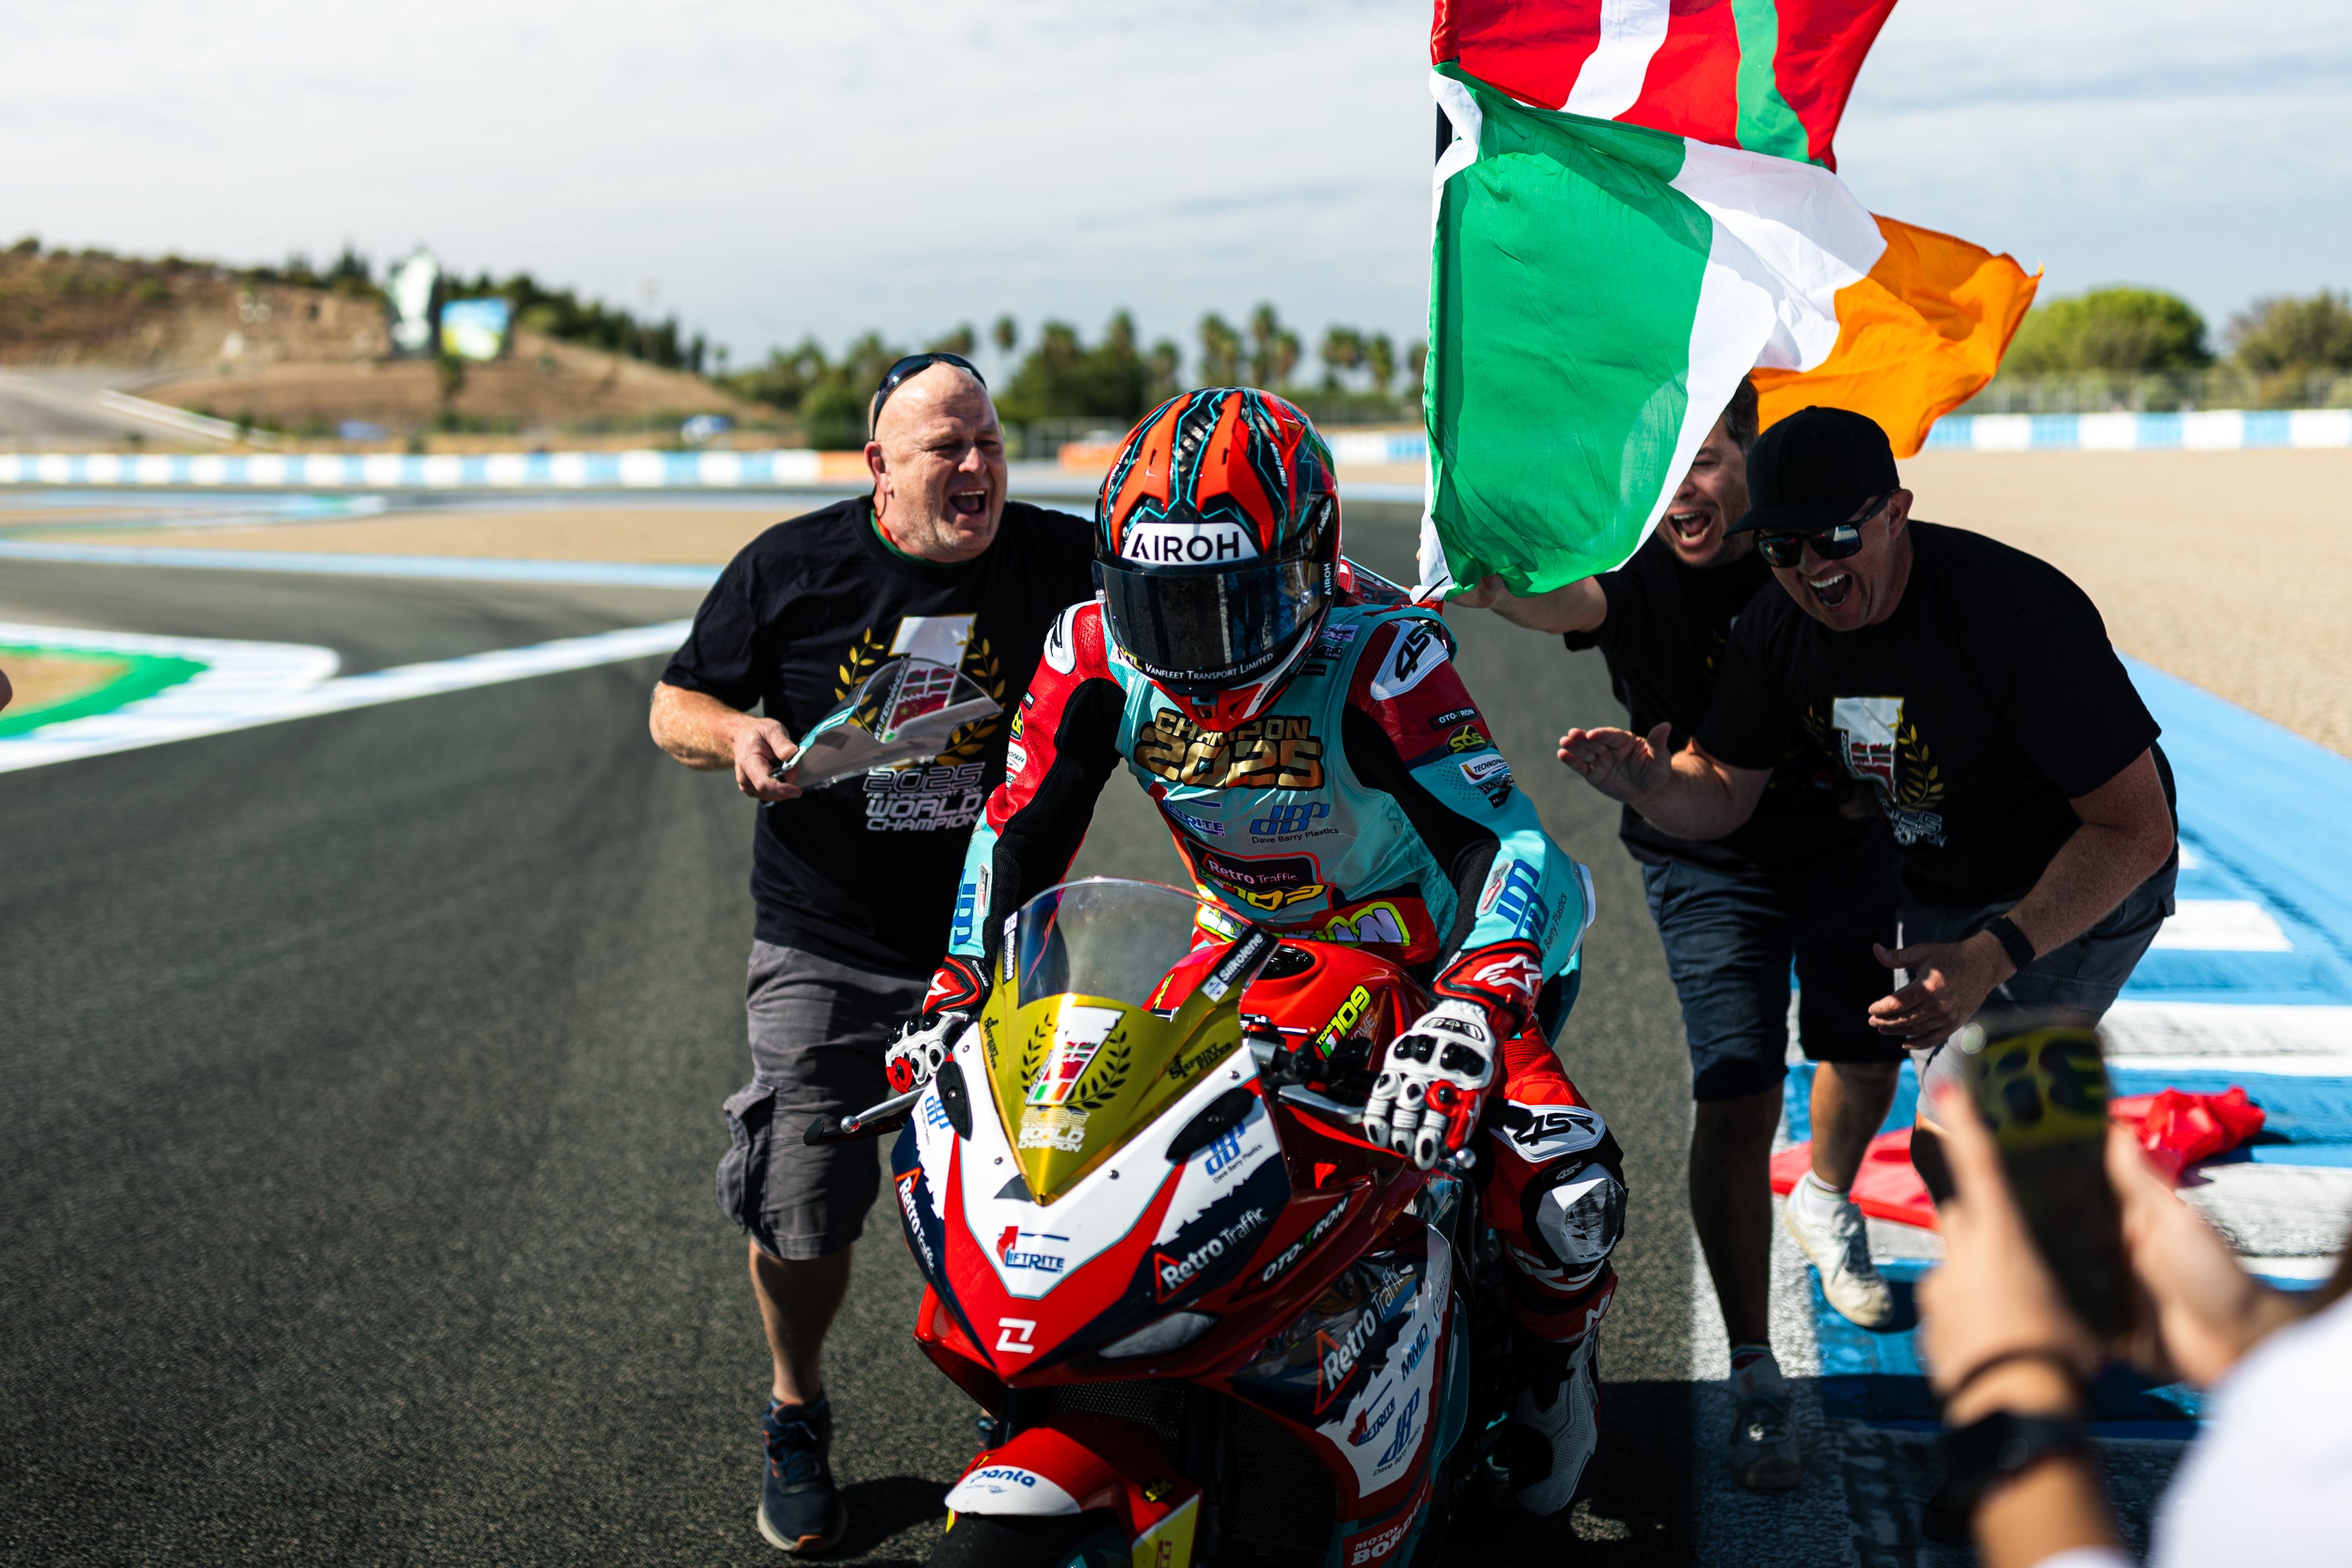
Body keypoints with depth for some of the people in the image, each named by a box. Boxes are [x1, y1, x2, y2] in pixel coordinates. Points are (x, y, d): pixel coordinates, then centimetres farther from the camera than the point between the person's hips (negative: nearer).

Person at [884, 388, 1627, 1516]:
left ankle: (1553, 1350, 14)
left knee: (1560, 1185, -22)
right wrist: (957, 995, -18)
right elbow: (1017, 830, -7)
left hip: (1427, 946, -4)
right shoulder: (1096, 658, -18)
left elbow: (1510, 844, -40)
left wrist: (1474, 1008, -58)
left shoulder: (1378, 660, -32)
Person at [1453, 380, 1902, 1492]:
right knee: (1736, 1098, -13)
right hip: (1712, 864, -4)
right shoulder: (1633, 571, -20)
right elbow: (1555, 597, -44)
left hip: (1846, 836, 4)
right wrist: (1489, 575, -65)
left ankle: (1825, 1203, 53)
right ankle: (1753, 1375, -3)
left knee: (1868, 1056, 18)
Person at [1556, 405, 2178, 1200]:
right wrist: (1654, 783, -28)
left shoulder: (2017, 610, -32)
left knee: (1951, 1141, -19)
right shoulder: (1776, 626, -12)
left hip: (2084, 889, -7)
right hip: (1933, 891, 7)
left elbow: (2138, 829, -30)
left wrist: (1993, 955, -40)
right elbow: (1722, 791, -4)